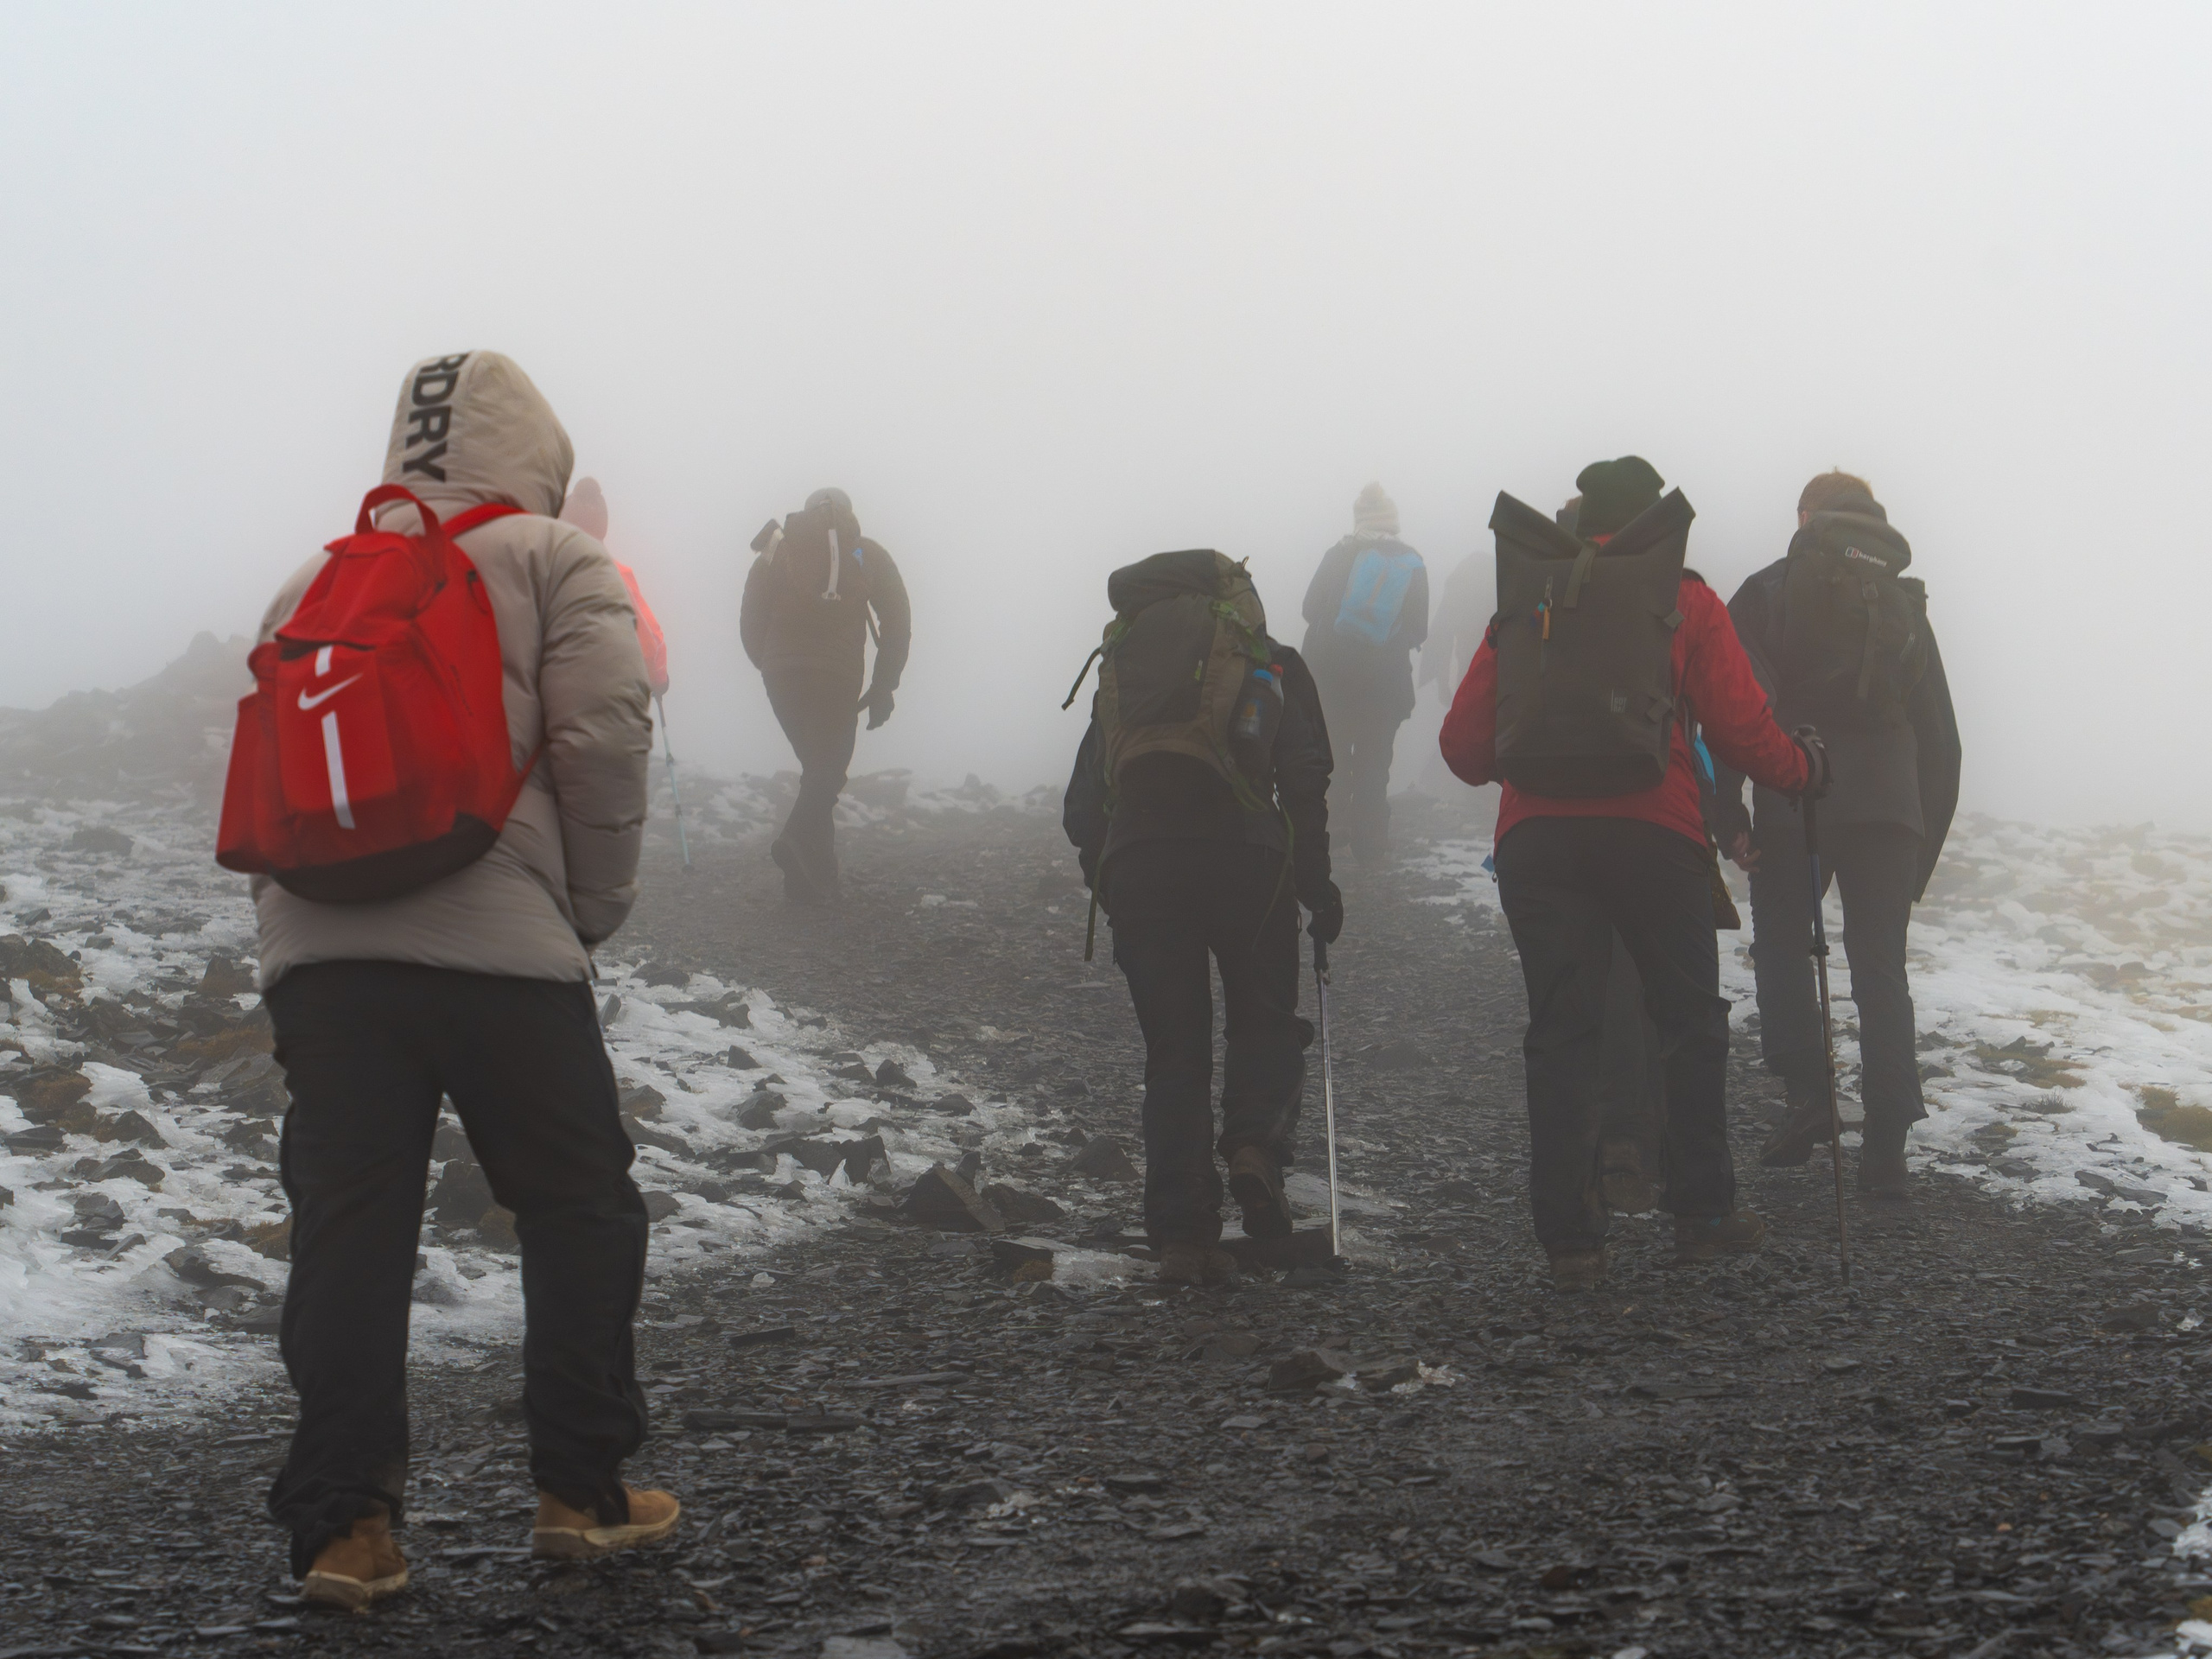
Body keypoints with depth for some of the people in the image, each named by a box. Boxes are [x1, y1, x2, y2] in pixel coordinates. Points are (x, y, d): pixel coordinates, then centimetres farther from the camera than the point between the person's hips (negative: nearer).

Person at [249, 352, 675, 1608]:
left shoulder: (317, 581, 22)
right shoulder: (556, 563, 7)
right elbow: (601, 739, -6)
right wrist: (596, 908, 3)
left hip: (318, 946, 4)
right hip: (500, 940, -4)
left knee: (348, 1232, 5)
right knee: (581, 1210, 11)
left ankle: (344, 1523, 2)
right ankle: (583, 1490, 14)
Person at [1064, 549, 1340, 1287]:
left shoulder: (1120, 666, 22)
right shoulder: (1271, 660, 14)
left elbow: (1082, 805, 16)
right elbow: (1304, 775, 1)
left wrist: (1107, 884, 21)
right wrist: (1316, 881, 4)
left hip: (1134, 860, 2)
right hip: (1244, 854, -2)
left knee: (1172, 1052, 8)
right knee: (1264, 1023, 15)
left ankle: (1182, 1235, 2)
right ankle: (1255, 1144, -14)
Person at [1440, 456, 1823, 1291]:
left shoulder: (1531, 601, 11)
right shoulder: (1684, 600, 5)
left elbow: (1465, 743, 9)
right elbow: (1742, 729, 1)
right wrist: (1803, 765, 20)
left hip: (1538, 837, 2)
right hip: (1654, 831, -2)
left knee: (1560, 1032, 3)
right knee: (1690, 1019, 12)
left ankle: (1569, 1238, 0)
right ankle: (1704, 1214, 15)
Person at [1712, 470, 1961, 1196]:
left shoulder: (1765, 593, 6)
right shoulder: (1904, 604, 16)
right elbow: (1940, 735, 16)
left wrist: (1729, 816, -4)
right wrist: (1925, 846, 19)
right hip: (1888, 804, 2)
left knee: (1781, 947, 15)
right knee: (1881, 971, 5)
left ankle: (1807, 1089, -3)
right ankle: (1886, 1146, -1)